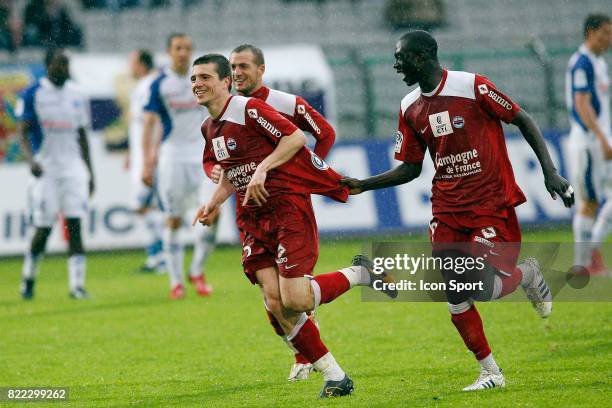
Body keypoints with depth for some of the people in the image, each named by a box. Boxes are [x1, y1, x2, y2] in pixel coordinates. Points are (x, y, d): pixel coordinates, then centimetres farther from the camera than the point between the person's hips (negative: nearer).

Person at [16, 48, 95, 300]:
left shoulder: (76, 96, 10)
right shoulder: (33, 94, -4)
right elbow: (23, 131, -7)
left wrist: (90, 172, 13)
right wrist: (30, 159, -24)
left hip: (73, 168, 3)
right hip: (45, 169, -3)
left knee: (75, 226, -6)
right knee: (43, 229, -1)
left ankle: (77, 285, -7)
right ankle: (28, 279, 21)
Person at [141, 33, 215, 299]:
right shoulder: (160, 84, -2)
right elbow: (148, 125, -5)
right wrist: (147, 164, -11)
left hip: (202, 154, 2)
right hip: (172, 155, -2)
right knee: (174, 221, 1)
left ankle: (197, 271, 6)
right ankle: (176, 282, 10)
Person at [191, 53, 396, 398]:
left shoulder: (249, 108, -11)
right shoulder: (209, 128, 14)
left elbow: (295, 136, -14)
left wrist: (263, 168, -22)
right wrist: (215, 202, 11)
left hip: (289, 205, -8)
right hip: (253, 216, 8)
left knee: (294, 300, -18)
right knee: (275, 302, -6)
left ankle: (362, 273, 8)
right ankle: (334, 376, 2)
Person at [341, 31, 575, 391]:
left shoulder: (473, 87, -12)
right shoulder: (410, 108, 6)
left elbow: (522, 120, -5)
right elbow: (410, 169, 14)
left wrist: (550, 173, -9)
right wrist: (362, 185, 4)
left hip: (493, 205, -6)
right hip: (447, 210, 6)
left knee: (481, 290, -16)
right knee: (453, 293, -2)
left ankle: (526, 274, 17)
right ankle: (490, 372, 12)